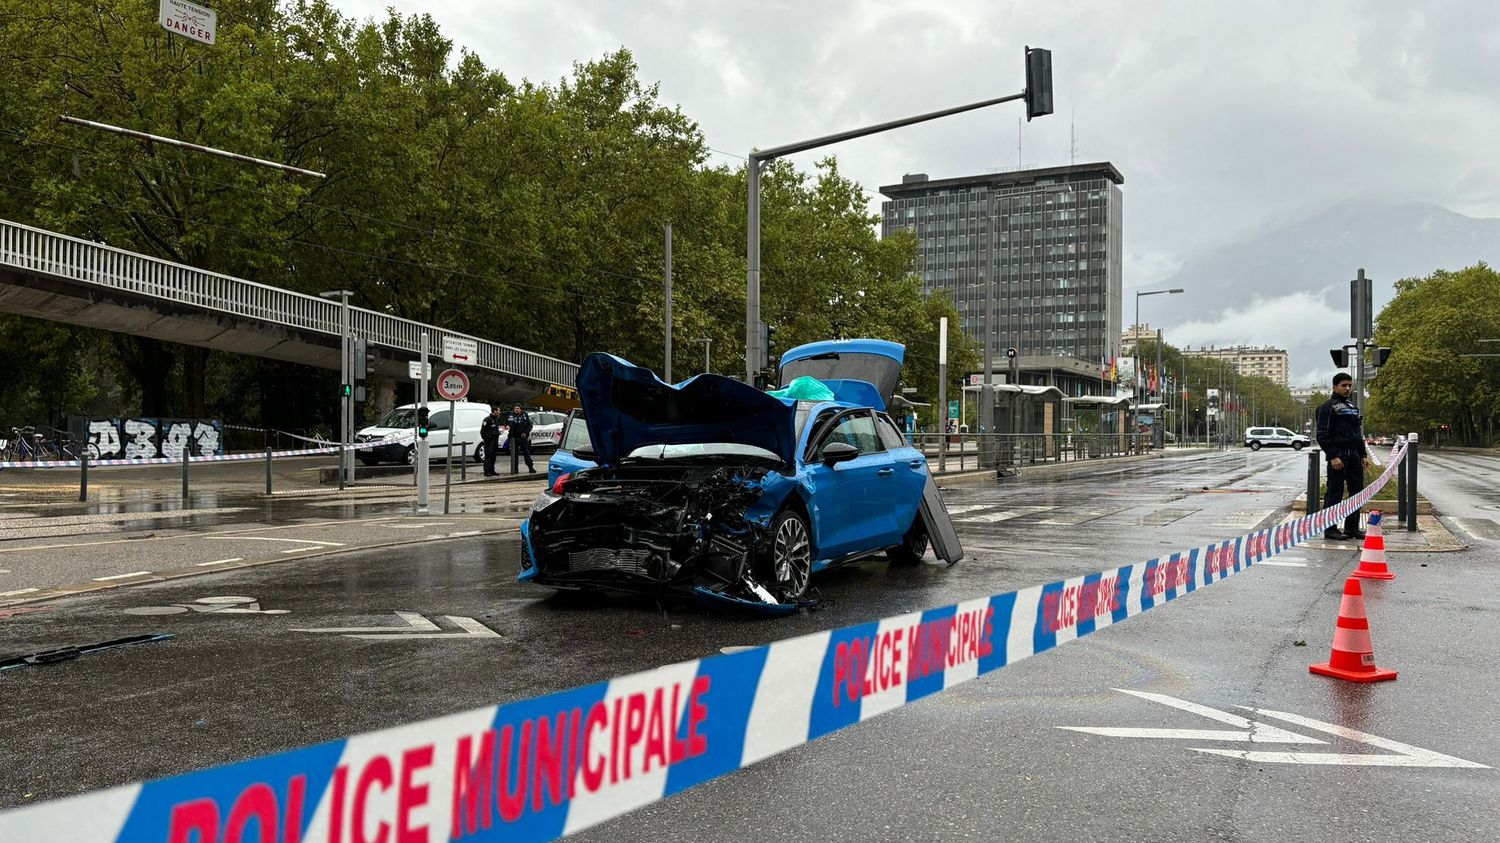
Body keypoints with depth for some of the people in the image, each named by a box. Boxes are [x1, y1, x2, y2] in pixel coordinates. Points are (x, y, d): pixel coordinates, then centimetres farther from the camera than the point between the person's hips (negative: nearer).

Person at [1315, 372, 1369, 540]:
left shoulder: (1352, 407, 19)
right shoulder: (1328, 407, -7)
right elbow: (1322, 434, -13)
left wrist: (1362, 454, 17)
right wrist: (1333, 456, -20)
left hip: (1354, 456, 8)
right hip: (1338, 456, -8)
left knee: (1357, 492, 10)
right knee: (1334, 493, -5)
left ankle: (1352, 527, 18)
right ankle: (1330, 529, 0)